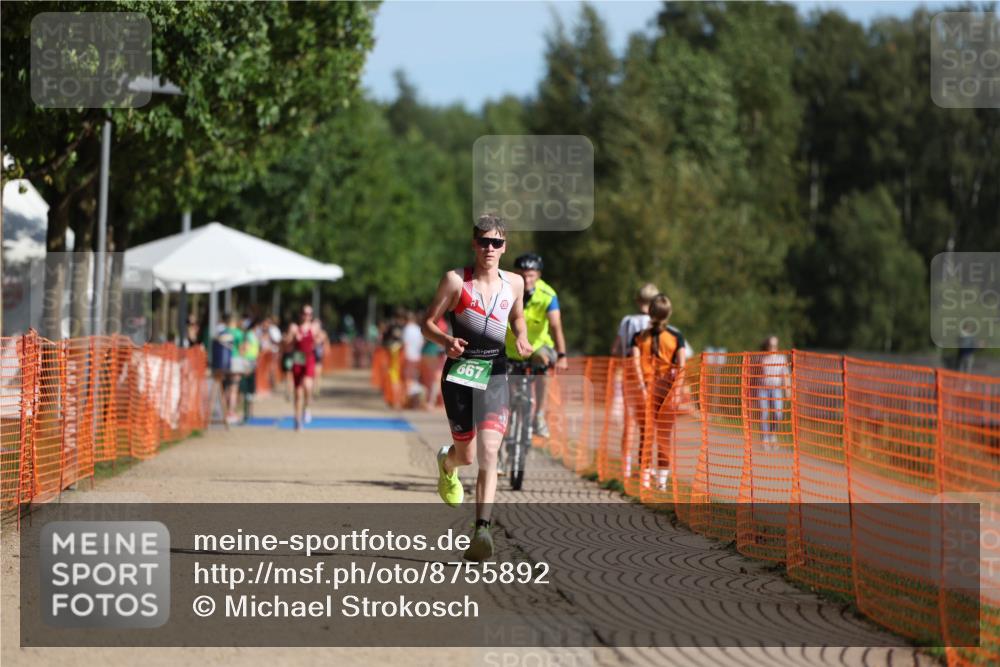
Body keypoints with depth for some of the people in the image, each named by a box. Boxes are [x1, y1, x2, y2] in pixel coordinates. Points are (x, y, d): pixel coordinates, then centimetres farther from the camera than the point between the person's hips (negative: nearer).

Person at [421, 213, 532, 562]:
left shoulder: (514, 283, 7)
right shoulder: (456, 280, -3)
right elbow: (428, 322, 0)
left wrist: (522, 339, 3)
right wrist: (446, 341, -21)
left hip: (495, 373, 1)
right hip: (460, 371, -1)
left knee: (488, 453, -15)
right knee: (467, 455, 7)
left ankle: (481, 530, -19)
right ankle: (447, 461, 47)